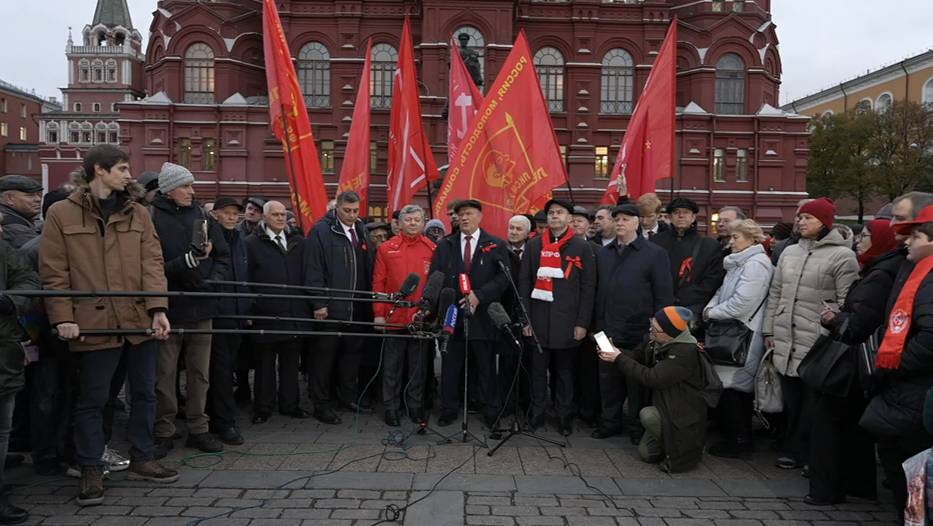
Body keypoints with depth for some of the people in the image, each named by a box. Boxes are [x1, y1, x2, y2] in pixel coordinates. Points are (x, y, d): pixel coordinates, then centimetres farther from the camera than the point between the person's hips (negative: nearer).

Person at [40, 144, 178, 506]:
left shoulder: (138, 214, 10)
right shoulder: (62, 214, 2)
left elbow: (152, 263, 3)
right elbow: (53, 272, 0)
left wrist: (158, 308, -8)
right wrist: (63, 317, -9)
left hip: (141, 320, 4)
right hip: (95, 322, -3)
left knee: (144, 392, 12)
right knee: (92, 399, 5)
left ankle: (142, 460, 27)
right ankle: (91, 471, 20)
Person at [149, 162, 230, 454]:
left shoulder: (202, 216, 7)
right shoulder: (152, 219, -7)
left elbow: (223, 255, 12)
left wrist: (215, 278, -5)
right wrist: (186, 261, -23)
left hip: (202, 308, 4)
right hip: (168, 308, -4)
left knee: (200, 373, 12)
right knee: (165, 375, 6)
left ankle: (198, 429, 24)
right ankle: (164, 432, 19)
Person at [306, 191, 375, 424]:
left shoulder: (362, 231, 13)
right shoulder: (321, 231, -7)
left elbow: (369, 267, 15)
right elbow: (314, 270, -10)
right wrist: (319, 304, -15)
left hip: (357, 307, 6)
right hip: (330, 307, -6)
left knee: (353, 350, 14)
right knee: (324, 354, 2)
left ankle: (348, 396, 28)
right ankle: (321, 404, 11)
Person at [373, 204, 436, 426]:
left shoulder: (432, 249, 3)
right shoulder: (386, 248, 1)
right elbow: (378, 282, 2)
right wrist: (378, 313, -2)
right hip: (394, 317, -1)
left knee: (418, 364, 10)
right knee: (393, 365, 8)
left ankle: (415, 405, 22)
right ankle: (391, 407, 19)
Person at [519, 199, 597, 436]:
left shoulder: (582, 247, 1)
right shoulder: (534, 245, 8)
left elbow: (588, 288, -1)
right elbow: (524, 283, 6)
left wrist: (582, 323, -6)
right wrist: (525, 318, -1)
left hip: (567, 321, -2)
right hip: (538, 320, 2)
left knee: (564, 371, 8)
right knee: (538, 369, 6)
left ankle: (564, 416, 19)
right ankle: (537, 413, 18)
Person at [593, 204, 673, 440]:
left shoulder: (655, 254, -3)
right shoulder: (604, 253, 12)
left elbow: (663, 295, -5)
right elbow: (599, 291, 10)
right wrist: (599, 324, 5)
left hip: (639, 332, -4)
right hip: (609, 331, 4)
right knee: (608, 378, 11)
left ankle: (639, 426, 21)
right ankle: (610, 422, 26)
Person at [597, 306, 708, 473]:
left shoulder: (685, 352, -26)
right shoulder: (658, 343, -1)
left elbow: (652, 379, -30)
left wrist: (620, 359, -25)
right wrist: (615, 353, -9)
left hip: (685, 415, -7)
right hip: (665, 408, 8)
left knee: (647, 415, -31)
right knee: (646, 453, 2)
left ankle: (685, 451, -10)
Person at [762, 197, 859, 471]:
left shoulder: (842, 255, -6)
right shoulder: (789, 252, 13)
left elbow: (846, 304, -8)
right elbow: (775, 294, 16)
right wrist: (769, 330, 12)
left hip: (818, 345, -5)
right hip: (786, 341, 6)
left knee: (812, 401, 3)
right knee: (791, 399, 13)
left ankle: (796, 451, 16)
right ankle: (793, 448, 26)